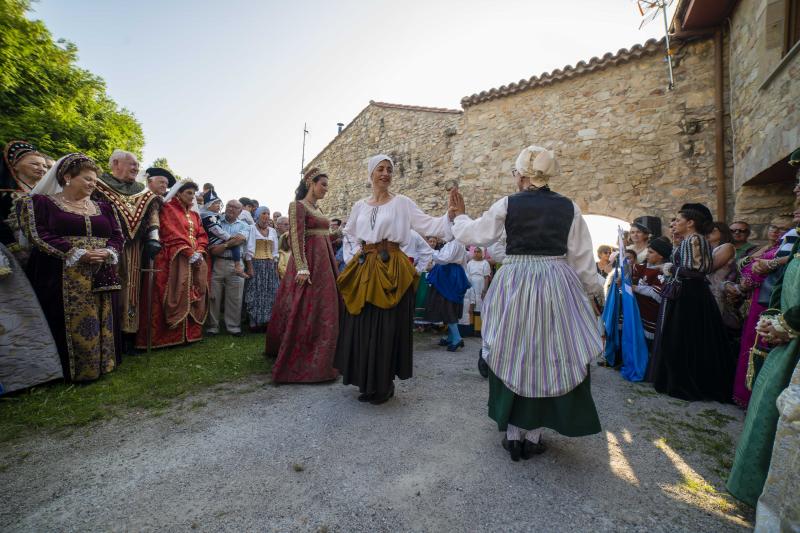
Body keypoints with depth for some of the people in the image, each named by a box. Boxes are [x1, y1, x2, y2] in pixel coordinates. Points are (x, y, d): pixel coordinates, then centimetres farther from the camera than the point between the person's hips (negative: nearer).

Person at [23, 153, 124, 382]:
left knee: (100, 323, 4)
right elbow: (38, 235, -7)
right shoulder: (41, 201, 4)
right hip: (62, 278, -4)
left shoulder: (102, 207, 17)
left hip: (100, 278, 4)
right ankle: (71, 370, 8)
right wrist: (78, 254, -17)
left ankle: (101, 364, 15)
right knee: (69, 324, -5)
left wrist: (108, 252, -11)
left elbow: (118, 235, 11)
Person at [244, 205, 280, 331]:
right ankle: (255, 322, 3)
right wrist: (250, 267, -14)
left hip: (270, 265, 5)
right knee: (256, 293, -4)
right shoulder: (252, 228, -1)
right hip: (256, 264, -4)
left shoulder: (273, 231, 13)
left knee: (270, 294, 2)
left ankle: (267, 321, 10)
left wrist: (276, 268, 7)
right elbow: (250, 250, -7)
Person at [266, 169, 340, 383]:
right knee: (304, 314, -5)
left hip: (325, 263, 9)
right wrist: (302, 268, -24)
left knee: (324, 313, 13)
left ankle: (320, 361, 27)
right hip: (309, 262, -8)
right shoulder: (297, 206, -6)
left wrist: (331, 266, 16)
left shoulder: (318, 209, 18)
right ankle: (297, 365, 6)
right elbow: (296, 239, -16)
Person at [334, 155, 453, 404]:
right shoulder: (360, 206, 12)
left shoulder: (402, 202, 0)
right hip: (363, 270, 5)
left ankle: (385, 384, 17)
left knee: (388, 328, 0)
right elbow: (349, 233, 27)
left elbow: (427, 224, -8)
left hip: (391, 269, -4)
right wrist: (354, 255, 14)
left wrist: (451, 215, -22)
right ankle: (367, 383, 25)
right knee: (362, 326, 8)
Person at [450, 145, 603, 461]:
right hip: (557, 284, 2)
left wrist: (460, 215, 21)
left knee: (513, 356, 11)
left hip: (515, 285, -1)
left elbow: (472, 234, 1)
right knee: (550, 357, 12)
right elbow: (582, 257, 6)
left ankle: (513, 433, 23)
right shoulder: (569, 207, 3)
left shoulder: (507, 205, -4)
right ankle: (533, 435, 24)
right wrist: (595, 290, 20)